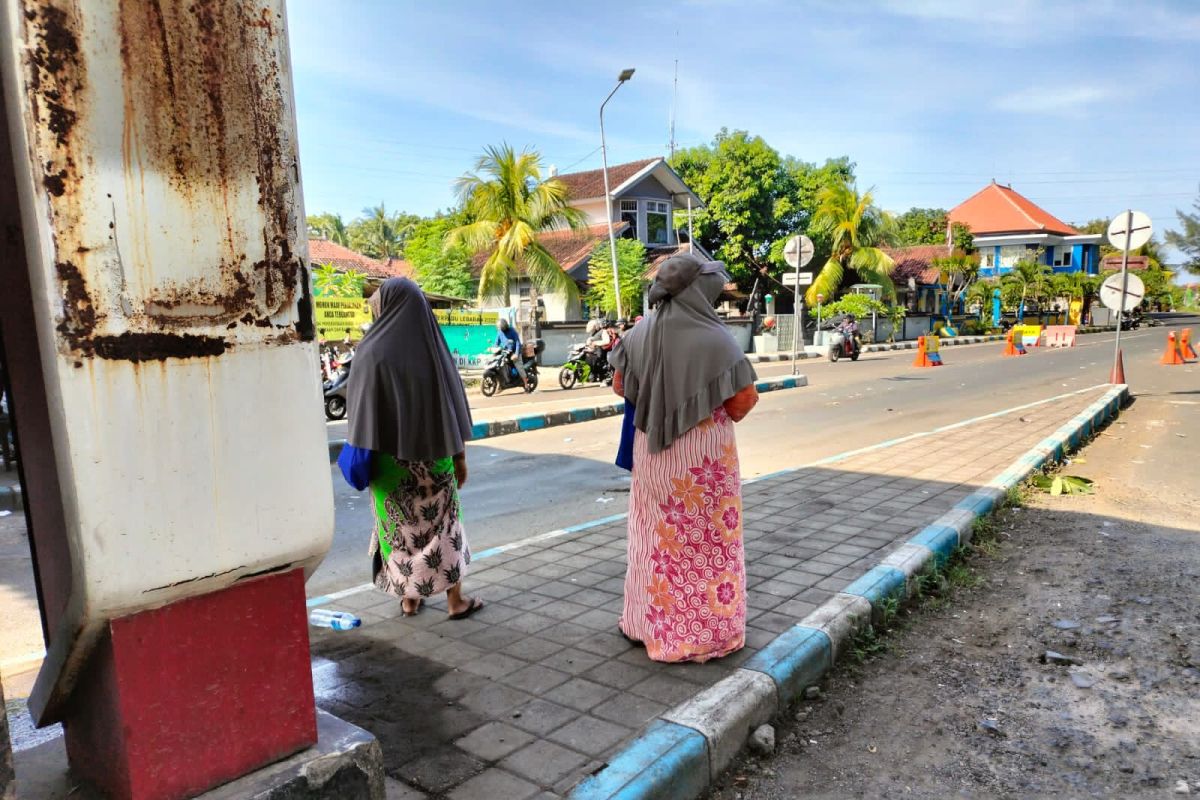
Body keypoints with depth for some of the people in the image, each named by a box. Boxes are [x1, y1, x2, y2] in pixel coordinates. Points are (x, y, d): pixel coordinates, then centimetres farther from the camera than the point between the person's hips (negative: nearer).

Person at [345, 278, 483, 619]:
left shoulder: (371, 351, -9)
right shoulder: (434, 345, -6)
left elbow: (358, 406, -8)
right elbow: (453, 403, -5)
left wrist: (361, 453, 3)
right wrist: (460, 456, 3)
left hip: (389, 455, -1)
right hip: (432, 453, 1)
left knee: (399, 524, 13)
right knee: (442, 520, 11)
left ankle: (409, 597, 22)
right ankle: (455, 599, 15)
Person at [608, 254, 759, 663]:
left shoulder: (640, 333, -4)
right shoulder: (714, 339, -18)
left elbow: (621, 387, 6)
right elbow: (743, 399, -13)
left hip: (652, 450, 5)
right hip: (703, 452, -4)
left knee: (656, 534, 17)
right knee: (706, 538, 8)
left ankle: (648, 621, 30)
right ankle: (705, 631, 20)